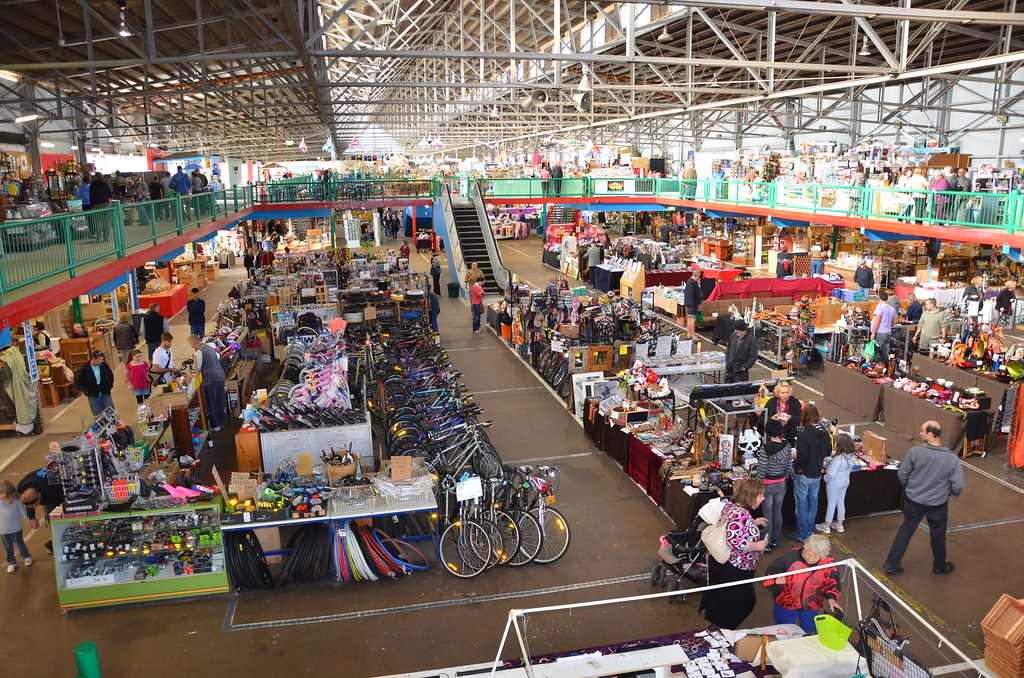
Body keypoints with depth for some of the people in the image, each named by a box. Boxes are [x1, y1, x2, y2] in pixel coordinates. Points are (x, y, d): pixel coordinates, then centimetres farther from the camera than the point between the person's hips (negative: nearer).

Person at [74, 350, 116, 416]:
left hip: (105, 394, 2)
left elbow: (110, 376, 14)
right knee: (98, 415, 3)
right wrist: (86, 390, -9)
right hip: (93, 396, -2)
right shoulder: (83, 369, -12)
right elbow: (77, 382, -2)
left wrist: (109, 386, 4)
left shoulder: (104, 365, -4)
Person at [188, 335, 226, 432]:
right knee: (220, 401, 17)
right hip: (220, 376, 8)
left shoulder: (199, 352, -10)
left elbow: (198, 369, -7)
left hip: (210, 380, -8)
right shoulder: (210, 347, 14)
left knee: (211, 403, 4)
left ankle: (214, 425, 10)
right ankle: (220, 422, 27)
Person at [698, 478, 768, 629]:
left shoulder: (731, 507, 1)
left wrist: (753, 523, 10)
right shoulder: (742, 515, -29)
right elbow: (734, 542, -35)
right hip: (732, 569, -9)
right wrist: (757, 546, -22)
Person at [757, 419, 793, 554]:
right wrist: (785, 479, 18)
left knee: (767, 514, 4)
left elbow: (762, 469, -19)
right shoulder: (787, 445, -6)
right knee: (777, 512, 17)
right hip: (781, 484, 5)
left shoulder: (766, 448, -23)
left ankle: (767, 544, 11)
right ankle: (775, 540, 30)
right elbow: (789, 466, 4)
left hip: (768, 484, -5)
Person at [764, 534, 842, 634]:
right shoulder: (791, 556, -25)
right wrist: (776, 581, -35)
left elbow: (833, 582, 2)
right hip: (786, 605, -2)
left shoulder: (829, 563, -16)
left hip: (811, 607, 2)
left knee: (809, 634, 24)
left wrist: (831, 598, -13)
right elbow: (771, 571, -16)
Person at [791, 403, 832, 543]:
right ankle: (810, 531, 33)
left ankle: (802, 535, 16)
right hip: (817, 474, 7)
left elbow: (801, 457, -25)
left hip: (803, 475, -7)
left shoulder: (803, 435, -26)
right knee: (813, 502, 19)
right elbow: (828, 452, 7)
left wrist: (793, 455, -5)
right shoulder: (825, 433, -3)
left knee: (802, 504, 6)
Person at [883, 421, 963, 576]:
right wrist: (948, 493, 9)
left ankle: (892, 565, 21)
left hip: (913, 501, 0)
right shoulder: (951, 458, -18)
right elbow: (958, 486, -14)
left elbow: (902, 474, -8)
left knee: (905, 531, 16)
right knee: (938, 535, 21)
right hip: (938, 505, 0)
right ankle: (940, 566, 42)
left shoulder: (914, 452, -19)